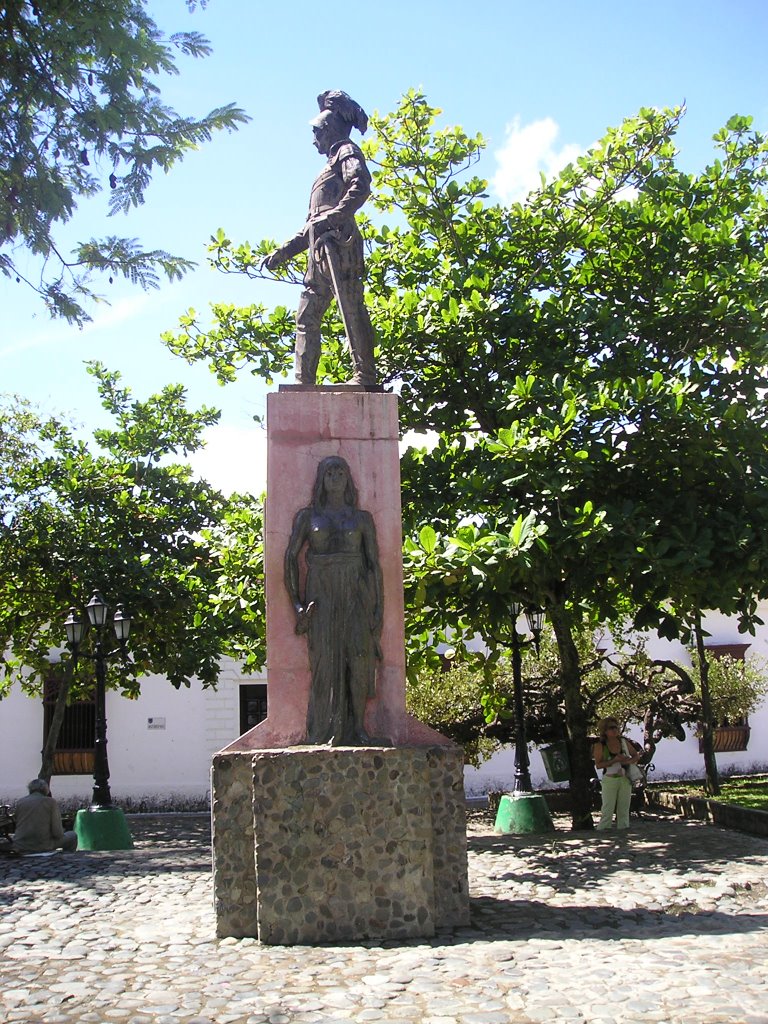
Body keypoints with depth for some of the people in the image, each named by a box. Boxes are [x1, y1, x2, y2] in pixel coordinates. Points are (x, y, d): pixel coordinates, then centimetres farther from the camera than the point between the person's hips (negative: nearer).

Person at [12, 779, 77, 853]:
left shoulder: (20, 802, 7)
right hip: (42, 847, -4)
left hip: (20, 849, 5)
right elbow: (57, 833, -9)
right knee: (72, 836, 21)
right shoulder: (51, 802, -3)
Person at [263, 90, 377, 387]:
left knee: (352, 311, -15)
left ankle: (365, 374, -18)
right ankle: (303, 382, 6)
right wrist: (283, 251, 29)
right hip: (319, 253, 10)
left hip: (338, 244, -10)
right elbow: (311, 225, 33)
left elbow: (361, 186, -17)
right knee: (307, 317, 6)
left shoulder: (347, 152, 7)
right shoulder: (331, 165, 34)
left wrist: (331, 218, -24)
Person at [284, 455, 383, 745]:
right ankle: (327, 733, -3)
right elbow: (291, 556, 5)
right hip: (321, 596, -1)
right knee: (326, 661, -7)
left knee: (359, 659, -9)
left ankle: (357, 729, -3)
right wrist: (296, 602, -5)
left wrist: (378, 607, 2)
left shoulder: (362, 518, 12)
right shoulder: (308, 515, 10)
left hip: (356, 596, 1)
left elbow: (374, 563, 10)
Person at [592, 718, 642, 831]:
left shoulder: (624, 742, 2)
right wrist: (614, 760, -22)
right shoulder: (600, 746, -9)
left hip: (625, 779, 4)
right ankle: (602, 829, 0)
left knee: (624, 807, 8)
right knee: (608, 807, -5)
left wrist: (629, 761, -11)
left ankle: (623, 828, 16)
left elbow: (636, 756, 11)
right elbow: (598, 765, -13)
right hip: (609, 780, -4)